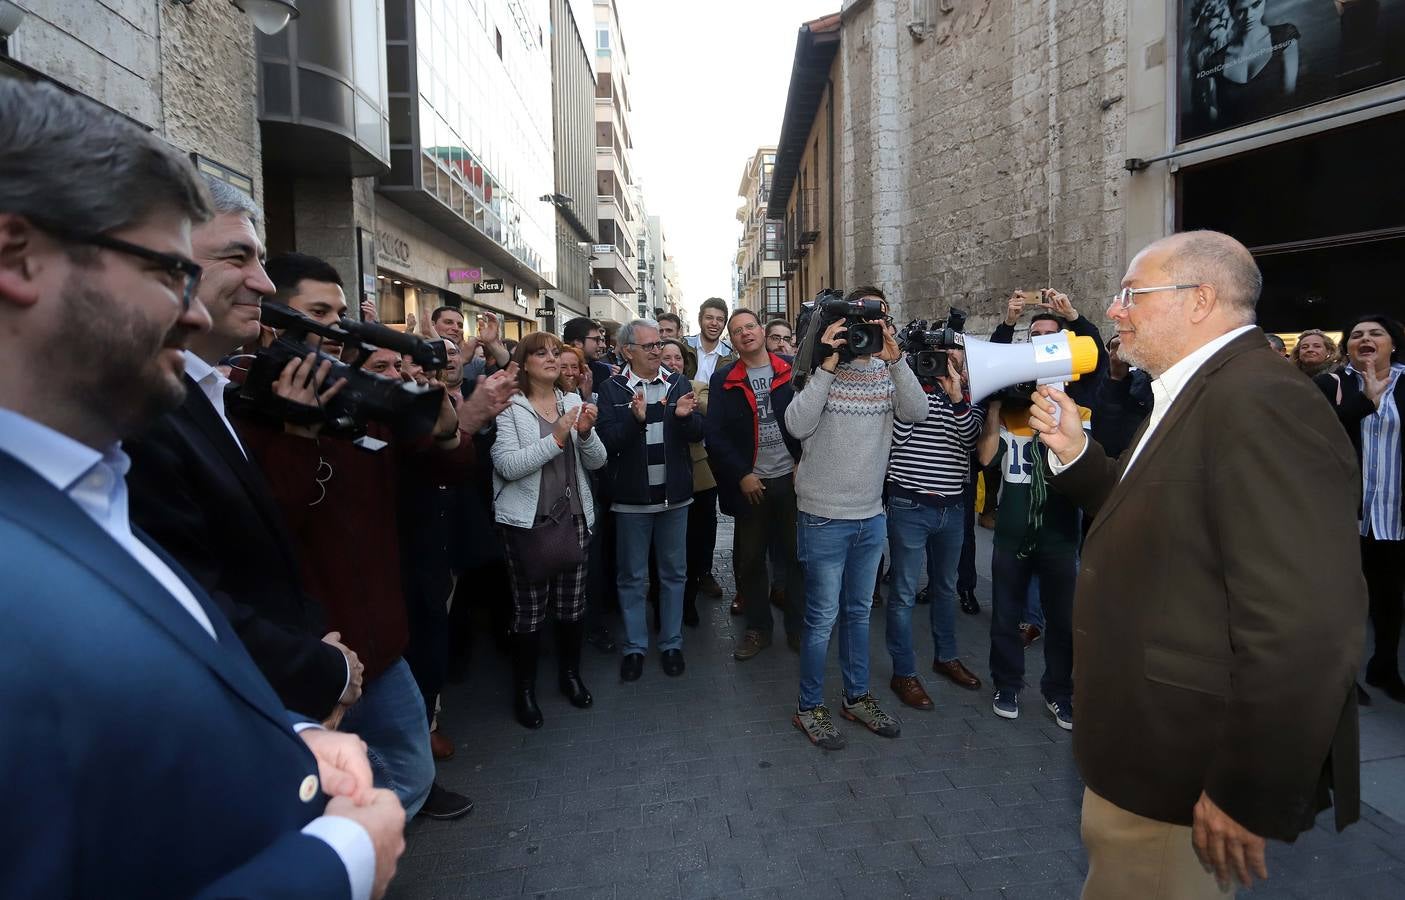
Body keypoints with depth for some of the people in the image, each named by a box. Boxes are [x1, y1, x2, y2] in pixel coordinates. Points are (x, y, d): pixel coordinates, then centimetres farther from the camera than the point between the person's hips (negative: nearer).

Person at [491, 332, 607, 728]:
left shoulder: (573, 401, 9)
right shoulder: (509, 406, -5)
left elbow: (596, 461, 6)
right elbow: (507, 465, -17)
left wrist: (586, 432, -13)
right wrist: (556, 439, -23)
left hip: (574, 516, 4)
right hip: (527, 520, -4)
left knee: (572, 604, 12)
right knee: (529, 609, 2)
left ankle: (570, 673, 33)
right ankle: (524, 688, 21)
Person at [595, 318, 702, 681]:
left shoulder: (678, 383, 3)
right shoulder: (612, 389, -5)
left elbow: (697, 433, 0)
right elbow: (607, 440, -13)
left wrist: (684, 416, -22)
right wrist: (636, 419, -30)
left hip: (674, 494, 2)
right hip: (632, 496, -2)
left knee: (674, 572, 13)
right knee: (632, 576, 9)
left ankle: (671, 643, 27)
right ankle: (635, 646, 24)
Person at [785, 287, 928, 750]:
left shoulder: (886, 372, 5)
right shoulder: (822, 369, -8)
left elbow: (917, 412, -11)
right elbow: (797, 426, -23)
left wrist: (894, 359, -21)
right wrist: (828, 365, -25)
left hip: (871, 516, 5)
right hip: (824, 517, -5)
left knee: (858, 612, 18)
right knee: (822, 617, 4)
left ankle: (857, 696, 34)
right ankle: (809, 707, 21)